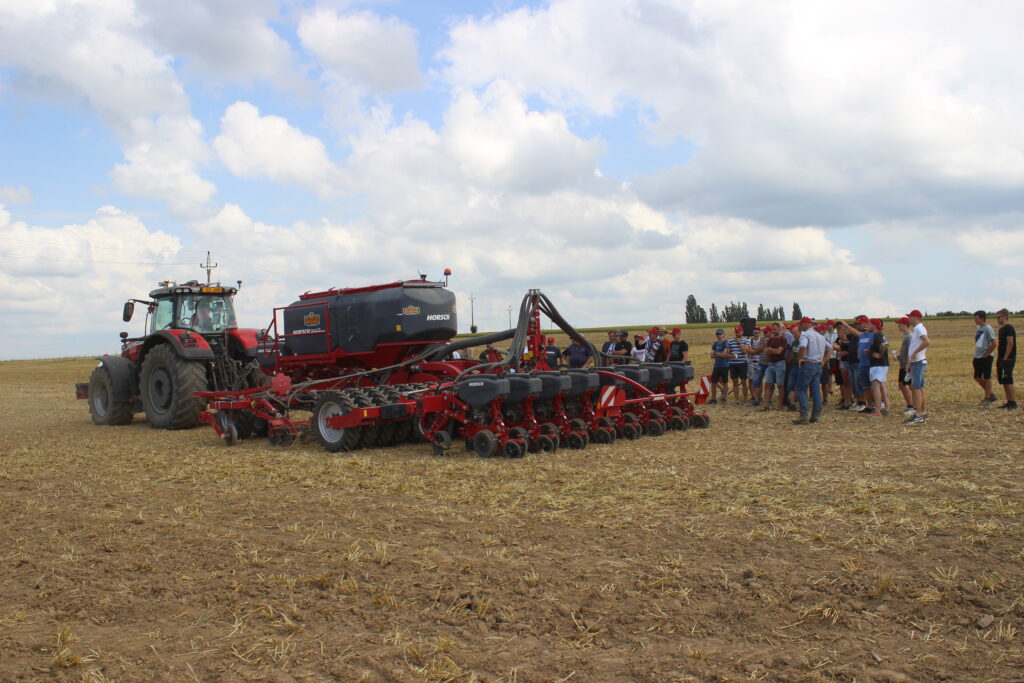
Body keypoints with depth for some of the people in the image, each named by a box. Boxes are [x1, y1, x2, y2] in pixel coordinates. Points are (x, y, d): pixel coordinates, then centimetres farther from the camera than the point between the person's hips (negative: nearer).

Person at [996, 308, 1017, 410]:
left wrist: (1005, 358, -20)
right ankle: (1009, 402, 16)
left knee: (1008, 382, -11)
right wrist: (998, 359, 19)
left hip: (1008, 359, -10)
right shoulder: (1001, 329, 18)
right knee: (1004, 382, 11)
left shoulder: (1009, 328, -12)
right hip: (1002, 359, 10)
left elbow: (1010, 344, -19)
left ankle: (1013, 403, -10)